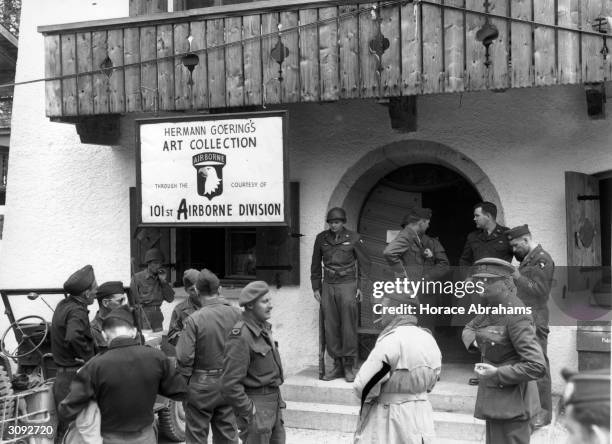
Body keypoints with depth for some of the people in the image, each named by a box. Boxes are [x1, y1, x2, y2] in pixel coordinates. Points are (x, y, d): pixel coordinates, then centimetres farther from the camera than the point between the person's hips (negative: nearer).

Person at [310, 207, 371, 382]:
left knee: (348, 326, -6)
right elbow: (316, 265, 16)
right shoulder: (321, 238, 8)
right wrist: (316, 287, 12)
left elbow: (364, 263, 7)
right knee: (330, 327, 1)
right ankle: (337, 365, 9)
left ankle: (349, 366, 1)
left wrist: (360, 286, 0)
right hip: (328, 285, 3)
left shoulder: (353, 238, 0)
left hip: (347, 284, -3)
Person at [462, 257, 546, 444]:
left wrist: (497, 373, -21)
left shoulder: (516, 316, -21)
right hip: (494, 398, 9)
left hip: (511, 401, -9)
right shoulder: (491, 308, 4)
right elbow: (469, 328, 25)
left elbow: (537, 366, -26)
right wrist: (475, 341, 3)